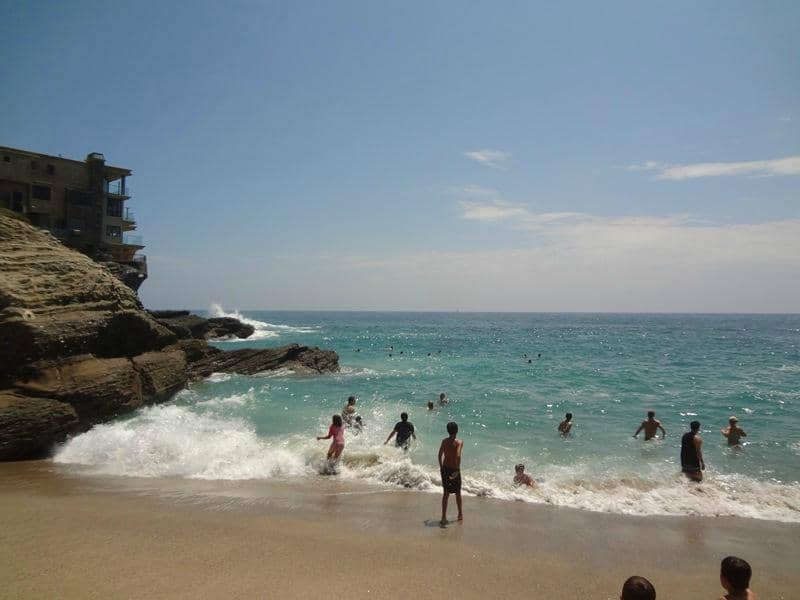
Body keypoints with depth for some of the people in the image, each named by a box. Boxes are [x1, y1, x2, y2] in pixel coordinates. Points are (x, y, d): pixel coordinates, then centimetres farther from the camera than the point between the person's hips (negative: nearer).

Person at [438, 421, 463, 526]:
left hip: (445, 469, 4)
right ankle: (460, 514, 33)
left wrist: (441, 467, 14)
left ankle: (444, 517, 7)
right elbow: (458, 456, -29)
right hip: (454, 469, -4)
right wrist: (458, 469, -26)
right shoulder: (459, 442, -15)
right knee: (458, 492, 17)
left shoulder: (444, 441, 0)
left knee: (446, 493, 11)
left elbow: (440, 455, 2)